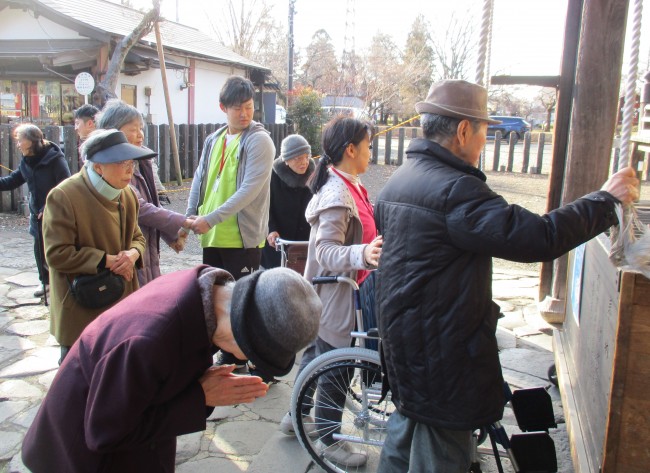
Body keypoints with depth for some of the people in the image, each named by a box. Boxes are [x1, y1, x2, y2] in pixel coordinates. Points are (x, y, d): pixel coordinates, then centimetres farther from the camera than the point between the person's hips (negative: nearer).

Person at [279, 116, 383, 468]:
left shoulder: (348, 186, 8)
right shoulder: (337, 194, -24)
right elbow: (326, 251, -32)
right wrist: (363, 254, -49)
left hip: (334, 294, 10)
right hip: (335, 297, -10)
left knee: (317, 353, 23)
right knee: (335, 369, 5)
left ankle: (297, 415, 41)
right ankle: (330, 440, 23)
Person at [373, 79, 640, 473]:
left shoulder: (398, 181, 7)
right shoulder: (453, 189, -24)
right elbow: (538, 238, -28)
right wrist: (607, 200, -16)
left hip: (403, 340, 10)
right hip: (442, 350, -10)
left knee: (406, 436, 25)